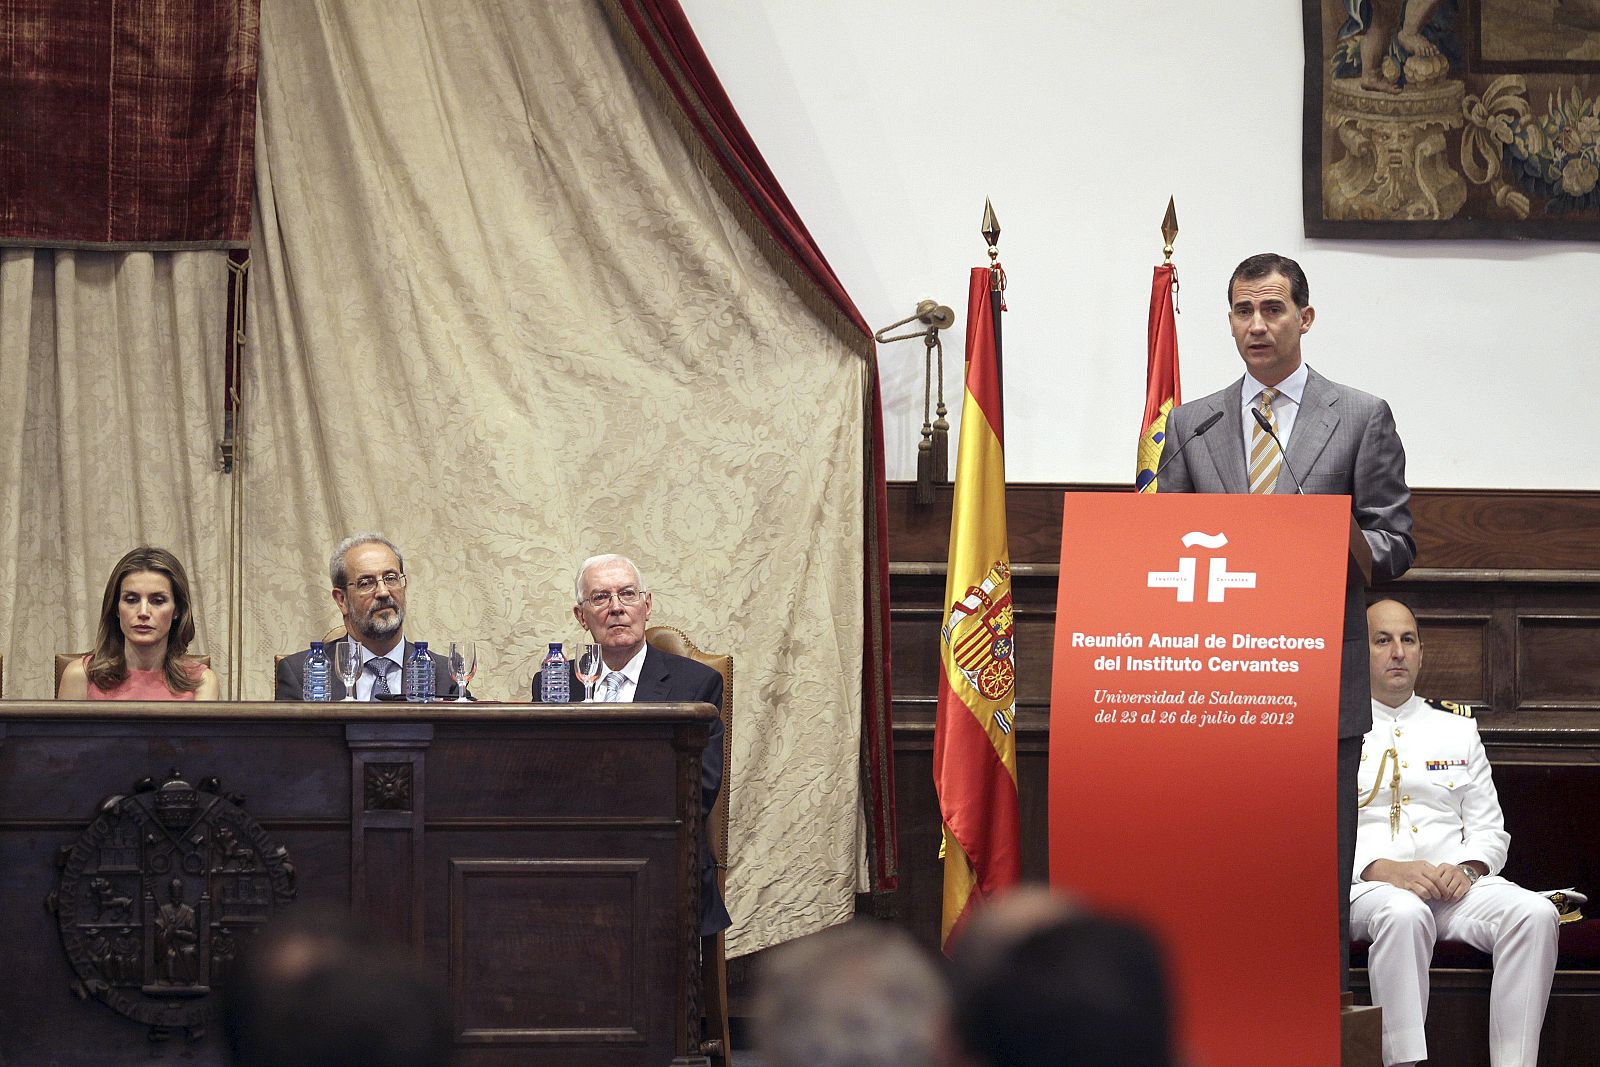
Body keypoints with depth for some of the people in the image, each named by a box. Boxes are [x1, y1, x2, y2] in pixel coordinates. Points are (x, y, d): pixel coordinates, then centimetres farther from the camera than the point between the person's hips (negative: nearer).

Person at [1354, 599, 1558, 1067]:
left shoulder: (1457, 729, 22)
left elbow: (1489, 827, 18)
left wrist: (1467, 869, -6)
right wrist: (1383, 869, -15)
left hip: (1456, 884, 4)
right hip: (1366, 887, -3)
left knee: (1535, 913, -27)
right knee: (1404, 914, -40)